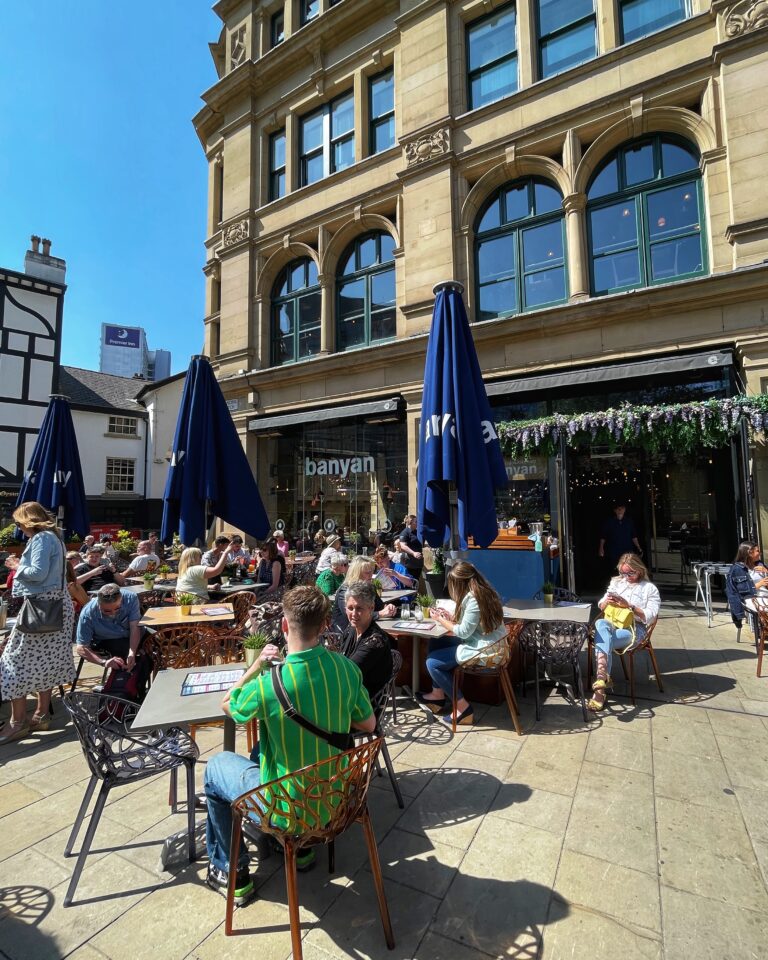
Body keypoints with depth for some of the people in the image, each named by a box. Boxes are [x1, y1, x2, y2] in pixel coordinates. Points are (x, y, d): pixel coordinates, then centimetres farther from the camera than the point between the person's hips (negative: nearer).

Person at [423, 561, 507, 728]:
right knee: (435, 643, 14)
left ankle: (463, 709, 4)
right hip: (485, 643, 10)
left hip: (483, 651, -10)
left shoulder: (474, 598, -24)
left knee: (432, 662, -6)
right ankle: (438, 694, 23)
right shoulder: (481, 591, 5)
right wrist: (451, 617, 8)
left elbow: (464, 632, -19)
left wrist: (440, 620, -7)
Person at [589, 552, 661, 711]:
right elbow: (600, 606, 20)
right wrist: (607, 601, -3)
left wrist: (629, 606, -16)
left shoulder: (649, 588, 9)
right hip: (613, 623, 3)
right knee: (600, 623, -37)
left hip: (635, 628, -3)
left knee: (603, 641, -33)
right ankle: (603, 677, -49)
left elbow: (650, 616, -3)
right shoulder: (616, 582, 22)